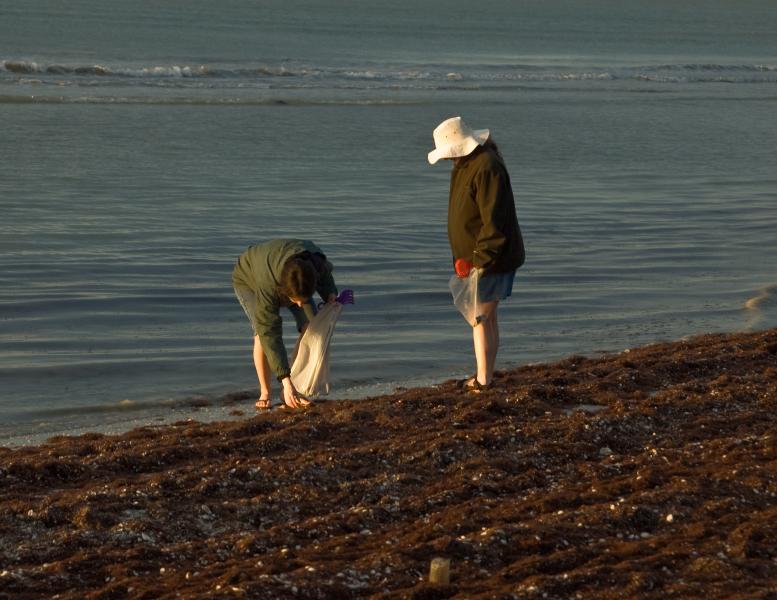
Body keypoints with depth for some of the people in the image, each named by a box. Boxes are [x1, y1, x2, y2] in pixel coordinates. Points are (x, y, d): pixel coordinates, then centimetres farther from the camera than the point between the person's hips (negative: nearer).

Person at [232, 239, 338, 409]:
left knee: (310, 327, -15)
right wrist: (285, 380, -49)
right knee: (262, 332, -28)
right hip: (248, 279, -4)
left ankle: (291, 391, -6)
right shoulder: (267, 286, -48)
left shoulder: (317, 261, -35)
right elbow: (270, 334, -46)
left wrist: (329, 293, -25)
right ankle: (265, 392, -11)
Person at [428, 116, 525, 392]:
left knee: (481, 318, -7)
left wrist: (480, 260, -26)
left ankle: (482, 381, -3)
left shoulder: (486, 168, -22)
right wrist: (466, 257, 20)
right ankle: (485, 376, 23)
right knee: (487, 317, 15)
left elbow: (494, 221, -26)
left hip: (491, 259, -10)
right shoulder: (466, 165, 12)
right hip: (476, 258, 10)